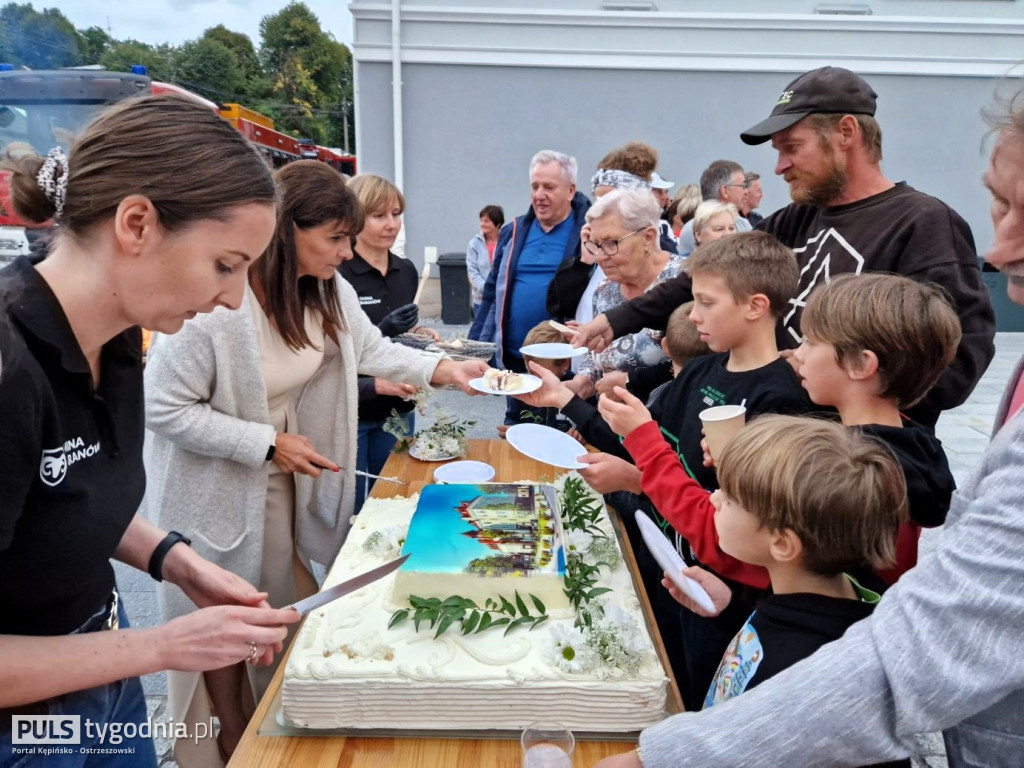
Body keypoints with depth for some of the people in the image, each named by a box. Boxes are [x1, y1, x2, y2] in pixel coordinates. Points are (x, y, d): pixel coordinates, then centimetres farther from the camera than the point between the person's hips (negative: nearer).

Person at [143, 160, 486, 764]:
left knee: (292, 612, 20)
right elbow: (166, 410, -24)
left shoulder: (329, 289, -7)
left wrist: (444, 369, -7)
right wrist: (270, 442, -24)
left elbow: (372, 350, 6)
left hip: (285, 483, 7)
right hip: (217, 492, -7)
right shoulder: (212, 300, -31)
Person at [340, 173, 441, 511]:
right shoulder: (335, 275, -16)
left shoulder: (407, 271, 6)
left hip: (397, 409, 6)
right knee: (351, 509, 5)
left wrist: (421, 333, -2)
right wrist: (382, 330, -27)